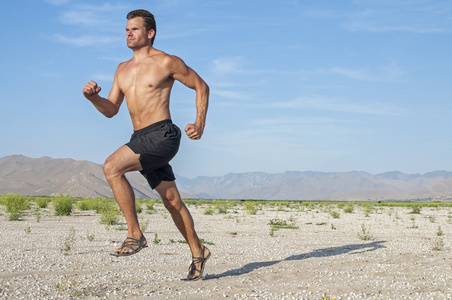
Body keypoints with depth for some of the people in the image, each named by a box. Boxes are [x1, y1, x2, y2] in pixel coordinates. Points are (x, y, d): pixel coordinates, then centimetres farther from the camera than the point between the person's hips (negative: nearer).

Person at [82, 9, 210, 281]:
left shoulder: (167, 62, -2)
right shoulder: (123, 69, 17)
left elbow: (201, 86, 4)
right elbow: (111, 110, 18)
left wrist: (200, 124, -5)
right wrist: (93, 97, -2)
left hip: (162, 135, -7)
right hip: (141, 139, 7)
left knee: (112, 167, -24)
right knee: (172, 199, 12)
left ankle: (135, 235, -17)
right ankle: (198, 253, 26)